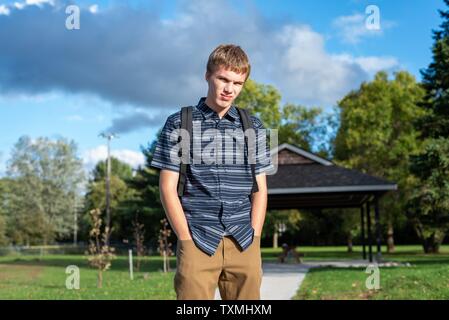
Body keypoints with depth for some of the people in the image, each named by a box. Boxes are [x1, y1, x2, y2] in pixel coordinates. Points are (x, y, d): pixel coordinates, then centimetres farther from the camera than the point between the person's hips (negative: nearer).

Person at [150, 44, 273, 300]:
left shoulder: (253, 127, 11)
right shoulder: (179, 124, 3)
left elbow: (260, 188, 11)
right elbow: (168, 188, 1)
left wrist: (254, 237, 1)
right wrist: (187, 240, -6)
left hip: (244, 243, 3)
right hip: (198, 241, -2)